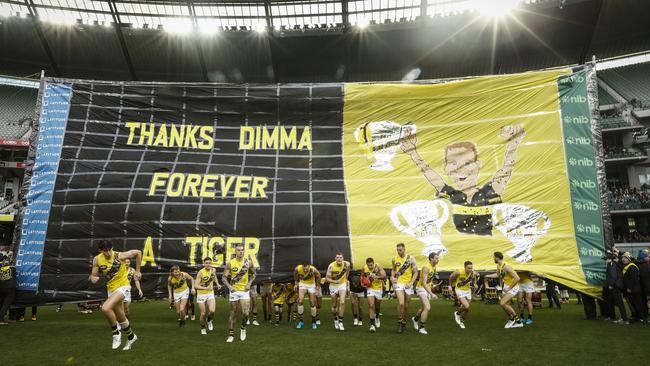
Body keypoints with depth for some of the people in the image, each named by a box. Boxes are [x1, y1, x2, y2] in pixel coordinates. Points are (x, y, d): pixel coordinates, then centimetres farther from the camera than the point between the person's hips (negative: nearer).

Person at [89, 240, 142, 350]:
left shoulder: (120, 256, -18)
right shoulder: (97, 259, -7)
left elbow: (138, 252, -6)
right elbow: (93, 275, 2)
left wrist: (137, 271, -3)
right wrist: (93, 278, -24)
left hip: (123, 287, -6)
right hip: (111, 289, 6)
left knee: (105, 308, -27)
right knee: (120, 317, 16)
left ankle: (116, 333, -5)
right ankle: (131, 337, 39)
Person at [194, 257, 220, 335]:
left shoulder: (213, 270, -4)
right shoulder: (201, 272, -19)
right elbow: (195, 285, -22)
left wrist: (217, 284, 14)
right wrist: (205, 288, -33)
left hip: (210, 293, 3)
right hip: (201, 294, -3)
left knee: (212, 311, -16)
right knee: (203, 313, 3)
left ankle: (209, 321, 17)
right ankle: (203, 328, 29)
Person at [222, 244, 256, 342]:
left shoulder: (248, 262, -4)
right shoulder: (230, 263, -6)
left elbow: (253, 274, 10)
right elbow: (224, 277, -4)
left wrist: (249, 283, -4)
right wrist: (229, 286, -19)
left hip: (244, 291, 0)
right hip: (234, 291, 0)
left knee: (245, 313, -9)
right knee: (233, 313, 7)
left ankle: (243, 328, 20)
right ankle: (231, 334, 19)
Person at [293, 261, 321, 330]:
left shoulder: (313, 270, -33)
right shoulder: (298, 268, -30)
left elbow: (318, 276, -10)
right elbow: (295, 274, -3)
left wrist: (318, 285, 0)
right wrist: (296, 282, 6)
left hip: (311, 284, 0)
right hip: (302, 284, 1)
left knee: (312, 303, 1)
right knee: (300, 301, -15)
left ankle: (313, 322, 17)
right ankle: (300, 322, -4)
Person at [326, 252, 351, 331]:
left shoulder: (346, 264, -17)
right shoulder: (331, 266, -24)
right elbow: (327, 278, -19)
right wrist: (335, 281, -33)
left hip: (342, 285, 1)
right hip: (333, 286, 0)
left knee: (342, 303, -16)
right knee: (334, 305, 11)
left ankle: (340, 322, -6)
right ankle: (335, 320, 35)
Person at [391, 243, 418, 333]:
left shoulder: (410, 259, -7)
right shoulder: (394, 259, 0)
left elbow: (415, 272, -3)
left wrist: (411, 283, -12)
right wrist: (392, 277, -3)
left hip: (408, 284, 0)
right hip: (399, 283, 0)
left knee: (406, 305, 9)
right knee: (401, 303, -18)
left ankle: (404, 323, 27)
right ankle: (399, 322, -2)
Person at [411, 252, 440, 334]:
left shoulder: (434, 267, 1)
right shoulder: (426, 267, -26)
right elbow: (424, 283, -31)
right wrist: (431, 294, -37)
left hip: (428, 288, 9)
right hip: (421, 288, -9)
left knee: (423, 308, 21)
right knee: (427, 308, -19)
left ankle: (415, 319, 49)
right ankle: (421, 327, -5)